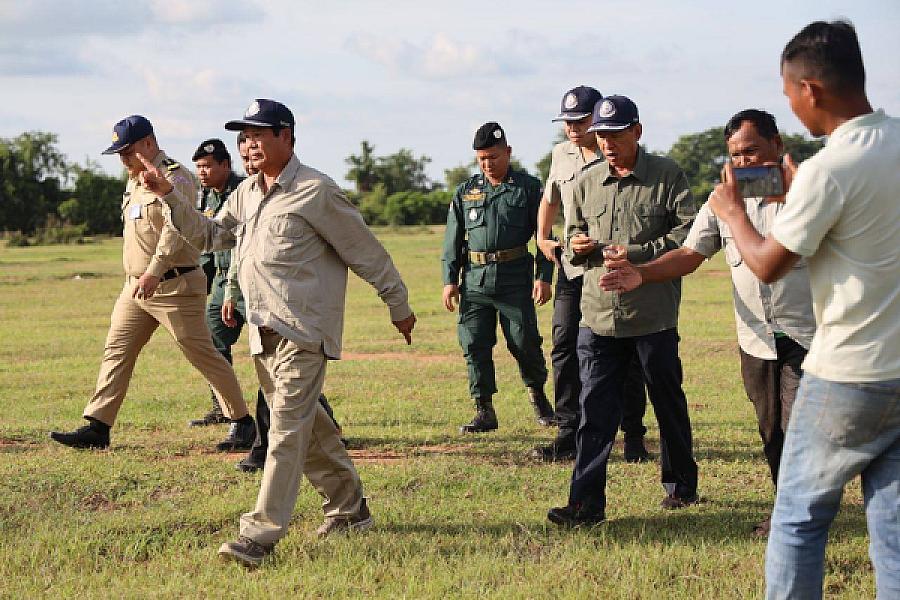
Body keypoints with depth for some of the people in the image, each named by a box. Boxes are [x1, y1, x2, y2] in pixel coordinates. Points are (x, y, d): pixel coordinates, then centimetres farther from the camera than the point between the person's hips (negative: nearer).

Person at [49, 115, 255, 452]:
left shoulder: (174, 177, -13)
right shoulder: (135, 180, 16)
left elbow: (175, 228, -27)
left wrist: (155, 271, -39)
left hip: (174, 286, -9)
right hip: (136, 287, 9)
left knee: (203, 355, -4)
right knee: (116, 351, 4)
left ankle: (242, 423, 7)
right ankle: (97, 427, 4)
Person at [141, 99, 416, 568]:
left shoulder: (316, 192, -8)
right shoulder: (246, 194, 16)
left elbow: (365, 252, -5)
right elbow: (208, 235, 19)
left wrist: (399, 307, -1)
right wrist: (169, 195, 7)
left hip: (303, 331, -8)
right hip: (264, 331, 8)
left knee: (287, 427, -12)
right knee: (306, 424, 15)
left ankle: (261, 534, -17)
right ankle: (349, 508, 28)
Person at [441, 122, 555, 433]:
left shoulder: (528, 187, 4)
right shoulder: (465, 191, 12)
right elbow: (452, 240, 14)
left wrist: (543, 276, -6)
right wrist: (450, 279, 5)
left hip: (515, 281, -3)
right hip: (475, 282, 3)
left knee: (524, 342, -3)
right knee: (474, 345, -1)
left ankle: (537, 394, 23)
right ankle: (484, 411, 6)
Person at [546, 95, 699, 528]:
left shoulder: (667, 175, -3)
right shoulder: (587, 183, 12)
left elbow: (689, 232, -9)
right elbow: (574, 234, 23)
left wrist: (637, 254, -17)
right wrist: (576, 245, -1)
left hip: (653, 313, -3)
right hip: (598, 314, 3)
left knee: (668, 402, 12)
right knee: (595, 409, -2)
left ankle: (681, 485, 29)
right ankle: (586, 503, -3)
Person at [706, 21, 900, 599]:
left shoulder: (828, 169, -18)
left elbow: (768, 264, -7)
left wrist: (733, 211, 10)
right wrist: (798, 189, 25)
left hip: (848, 376, -6)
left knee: (799, 518, 9)